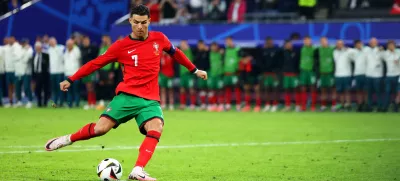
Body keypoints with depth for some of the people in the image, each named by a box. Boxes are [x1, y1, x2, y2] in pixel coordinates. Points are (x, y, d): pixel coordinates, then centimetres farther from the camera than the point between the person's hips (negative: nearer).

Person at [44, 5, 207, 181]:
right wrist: (71, 79, 3)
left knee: (156, 128, -27)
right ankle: (67, 139, 12)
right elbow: (96, 63, 5)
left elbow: (176, 53, 27)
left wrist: (195, 70, 32)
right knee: (100, 128, -15)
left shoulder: (159, 39, 7)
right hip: (127, 95, -2)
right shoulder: (121, 46, 0)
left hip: (150, 100, 2)